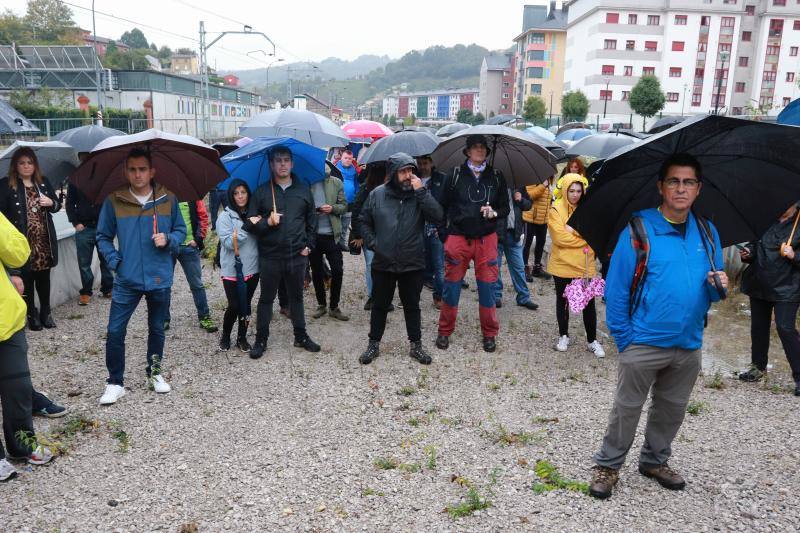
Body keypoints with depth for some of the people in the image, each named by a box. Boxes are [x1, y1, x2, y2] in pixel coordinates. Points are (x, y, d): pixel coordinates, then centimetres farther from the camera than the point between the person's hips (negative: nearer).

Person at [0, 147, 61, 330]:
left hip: (44, 240, 3)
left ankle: (45, 312, 23)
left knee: (44, 278, 11)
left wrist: (51, 203, -6)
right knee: (27, 279, 4)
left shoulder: (43, 182, 9)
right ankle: (32, 315, 16)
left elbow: (57, 205, 17)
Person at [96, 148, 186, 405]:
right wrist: (114, 261, -6)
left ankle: (155, 373, 33)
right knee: (115, 331, -3)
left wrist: (168, 239, -12)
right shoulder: (114, 201, -2)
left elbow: (181, 230, 8)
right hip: (126, 279, -1)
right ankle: (115, 382, 13)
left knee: (157, 329, 14)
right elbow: (103, 236, 7)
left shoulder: (168, 199, -1)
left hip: (160, 278, 1)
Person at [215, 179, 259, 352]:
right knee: (234, 306, -2)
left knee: (246, 305, 10)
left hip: (252, 268, 4)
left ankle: (242, 338, 25)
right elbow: (229, 243, -16)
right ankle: (225, 336, 22)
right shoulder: (225, 216, -6)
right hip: (232, 270, -4)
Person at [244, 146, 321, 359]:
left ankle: (301, 336, 27)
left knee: (296, 297, 15)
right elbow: (250, 224, 1)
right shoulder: (262, 192, 1)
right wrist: (267, 222, -17)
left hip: (297, 255, 2)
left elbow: (312, 220, 13)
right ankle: (261, 339, 20)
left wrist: (308, 245, 4)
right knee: (266, 298, 9)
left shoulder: (303, 190, 7)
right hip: (270, 256, -2)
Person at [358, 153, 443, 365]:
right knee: (379, 306, 13)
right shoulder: (377, 194, -1)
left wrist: (421, 192, -20)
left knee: (412, 306, 13)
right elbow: (364, 221, 10)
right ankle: (374, 344, 28)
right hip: (383, 263, 0)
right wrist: (372, 243, -2)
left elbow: (437, 217, -16)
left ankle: (416, 345, 26)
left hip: (413, 264, 0)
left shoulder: (419, 194, -2)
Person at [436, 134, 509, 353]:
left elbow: (505, 208, 11)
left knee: (487, 286, 4)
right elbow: (443, 205, 6)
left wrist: (494, 213, -10)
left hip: (486, 238, 1)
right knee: (451, 285, 3)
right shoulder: (456, 174, 3)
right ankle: (445, 331, 18)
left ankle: (489, 334, 18)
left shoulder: (496, 176, 7)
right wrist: (443, 232, 1)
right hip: (458, 236, -1)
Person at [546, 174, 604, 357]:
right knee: (562, 300, 14)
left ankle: (592, 340, 15)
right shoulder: (556, 209, -6)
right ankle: (563, 336, 29)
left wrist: (575, 229, -17)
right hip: (562, 264, -2)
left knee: (589, 302, 3)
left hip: (585, 264, 2)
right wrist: (583, 236, -9)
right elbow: (560, 237, -16)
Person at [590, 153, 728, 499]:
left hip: (689, 345, 5)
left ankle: (655, 461, 40)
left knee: (672, 409, 19)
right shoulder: (638, 231, -10)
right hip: (644, 344, -5)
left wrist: (718, 286, -11)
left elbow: (711, 291, 13)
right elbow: (616, 289, -9)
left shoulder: (707, 233, 5)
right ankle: (608, 466, 24)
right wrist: (624, 338, -11)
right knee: (627, 408, 7)